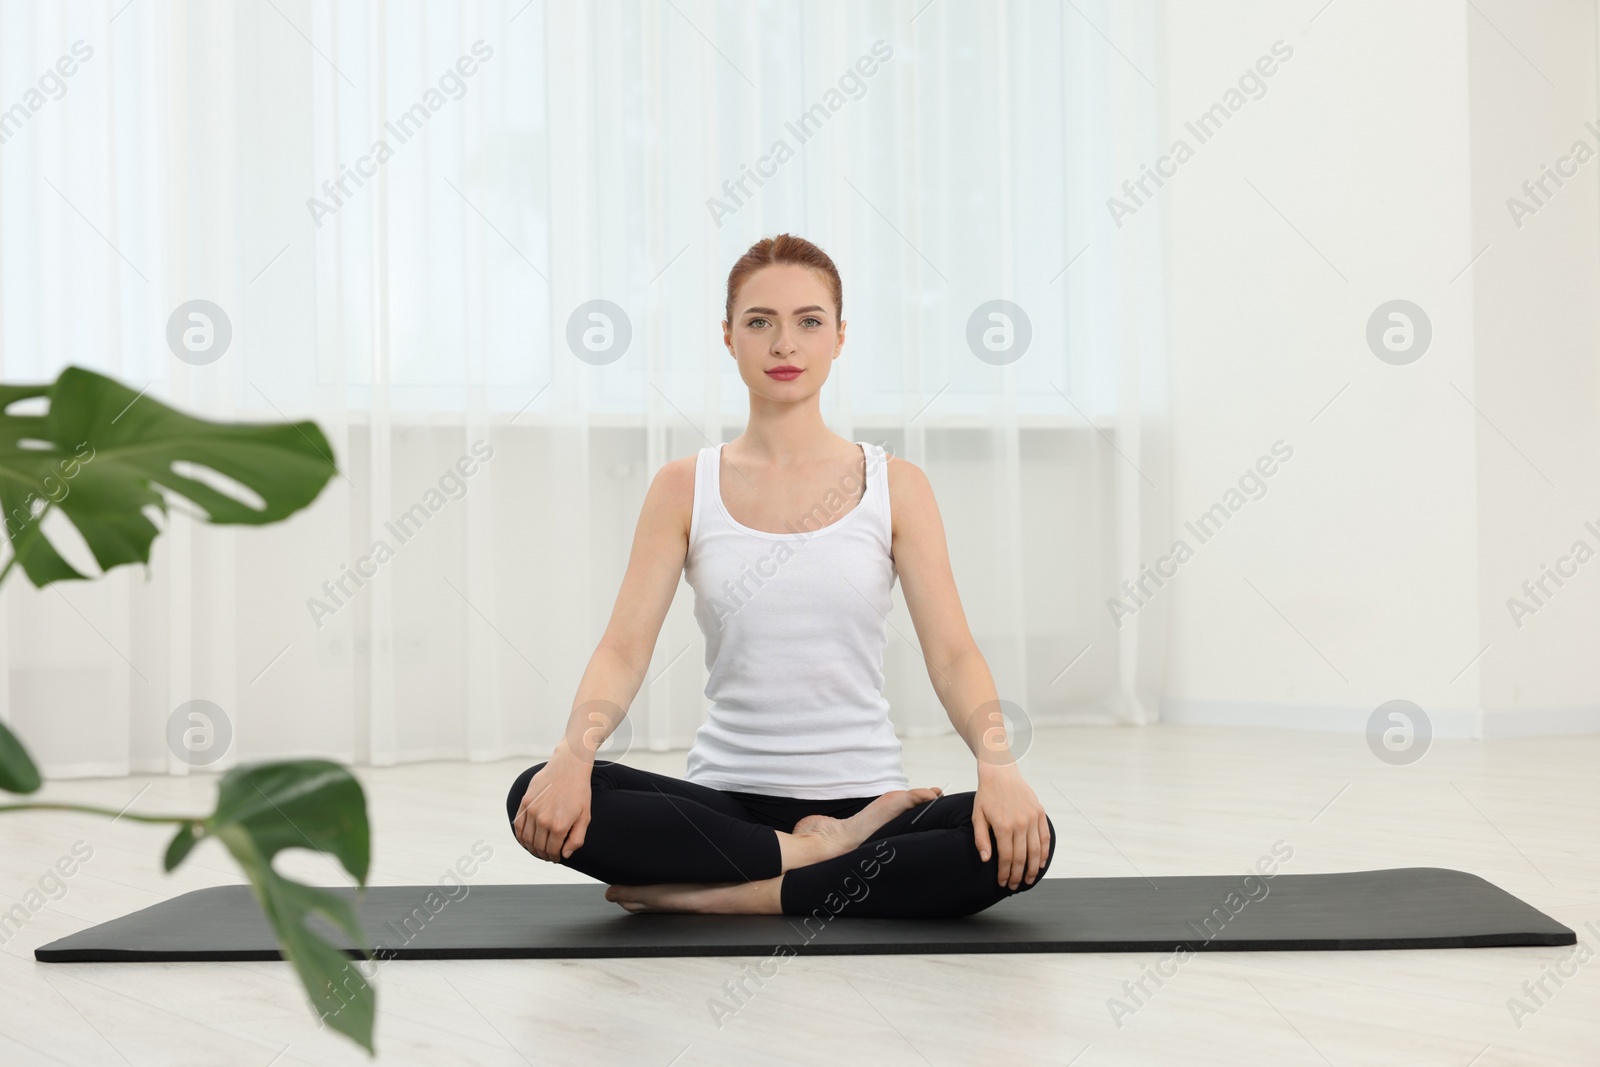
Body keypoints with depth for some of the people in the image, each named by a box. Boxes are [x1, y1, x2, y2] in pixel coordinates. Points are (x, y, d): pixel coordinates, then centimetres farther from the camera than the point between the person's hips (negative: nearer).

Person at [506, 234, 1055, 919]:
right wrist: (573, 751, -25)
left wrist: (998, 765, -24)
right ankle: (812, 856, -17)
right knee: (538, 799, -26)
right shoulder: (684, 489, 4)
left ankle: (714, 895, -21)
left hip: (860, 798, 0)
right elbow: (624, 647, -4)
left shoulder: (895, 487, 3)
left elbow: (952, 653, -4)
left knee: (1019, 843, -30)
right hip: (727, 801, 0)